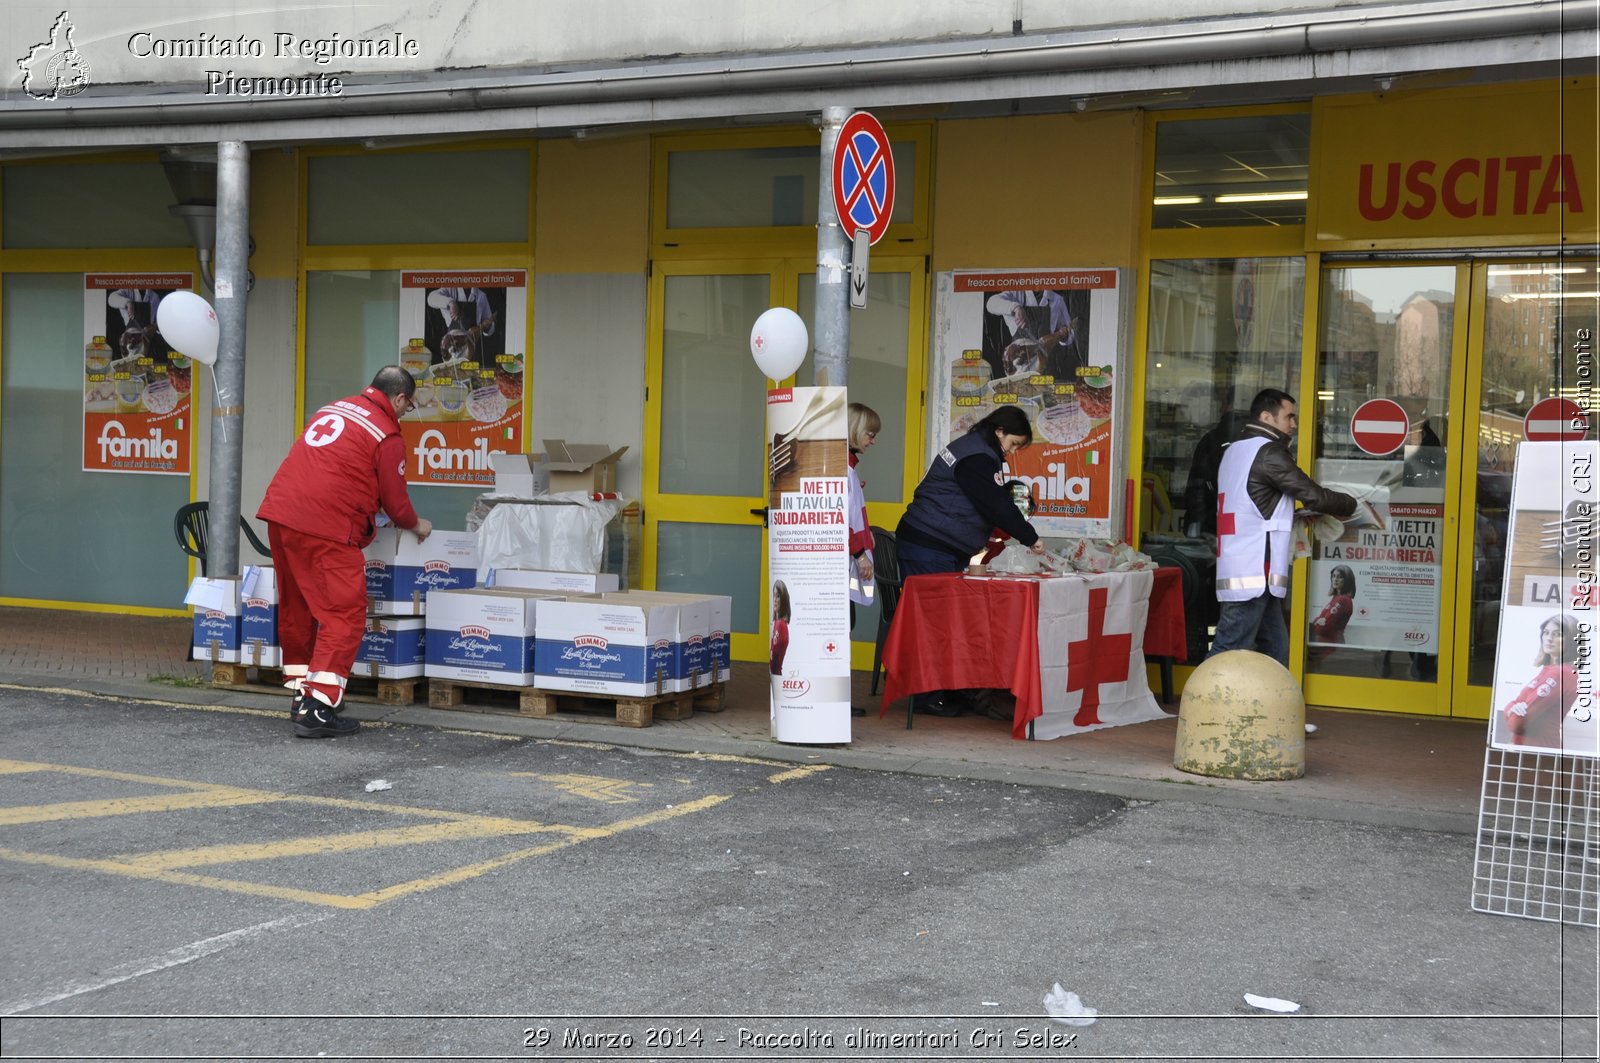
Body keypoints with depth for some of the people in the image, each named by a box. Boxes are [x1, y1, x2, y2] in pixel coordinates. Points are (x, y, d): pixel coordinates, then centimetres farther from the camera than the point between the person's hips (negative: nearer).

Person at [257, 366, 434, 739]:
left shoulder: (332, 409, 20)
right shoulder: (387, 435, -3)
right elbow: (395, 502, 2)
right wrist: (416, 525, 24)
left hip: (280, 514, 8)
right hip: (325, 528, -8)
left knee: (296, 609, 18)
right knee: (344, 614, -4)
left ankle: (301, 694, 29)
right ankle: (318, 710, -11)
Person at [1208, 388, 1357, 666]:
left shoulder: (1235, 450, 20)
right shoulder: (1268, 452, -10)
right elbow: (1313, 495, -10)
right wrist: (1351, 505, 8)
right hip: (1253, 576, -10)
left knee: (1275, 650, 12)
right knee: (1229, 653, -10)